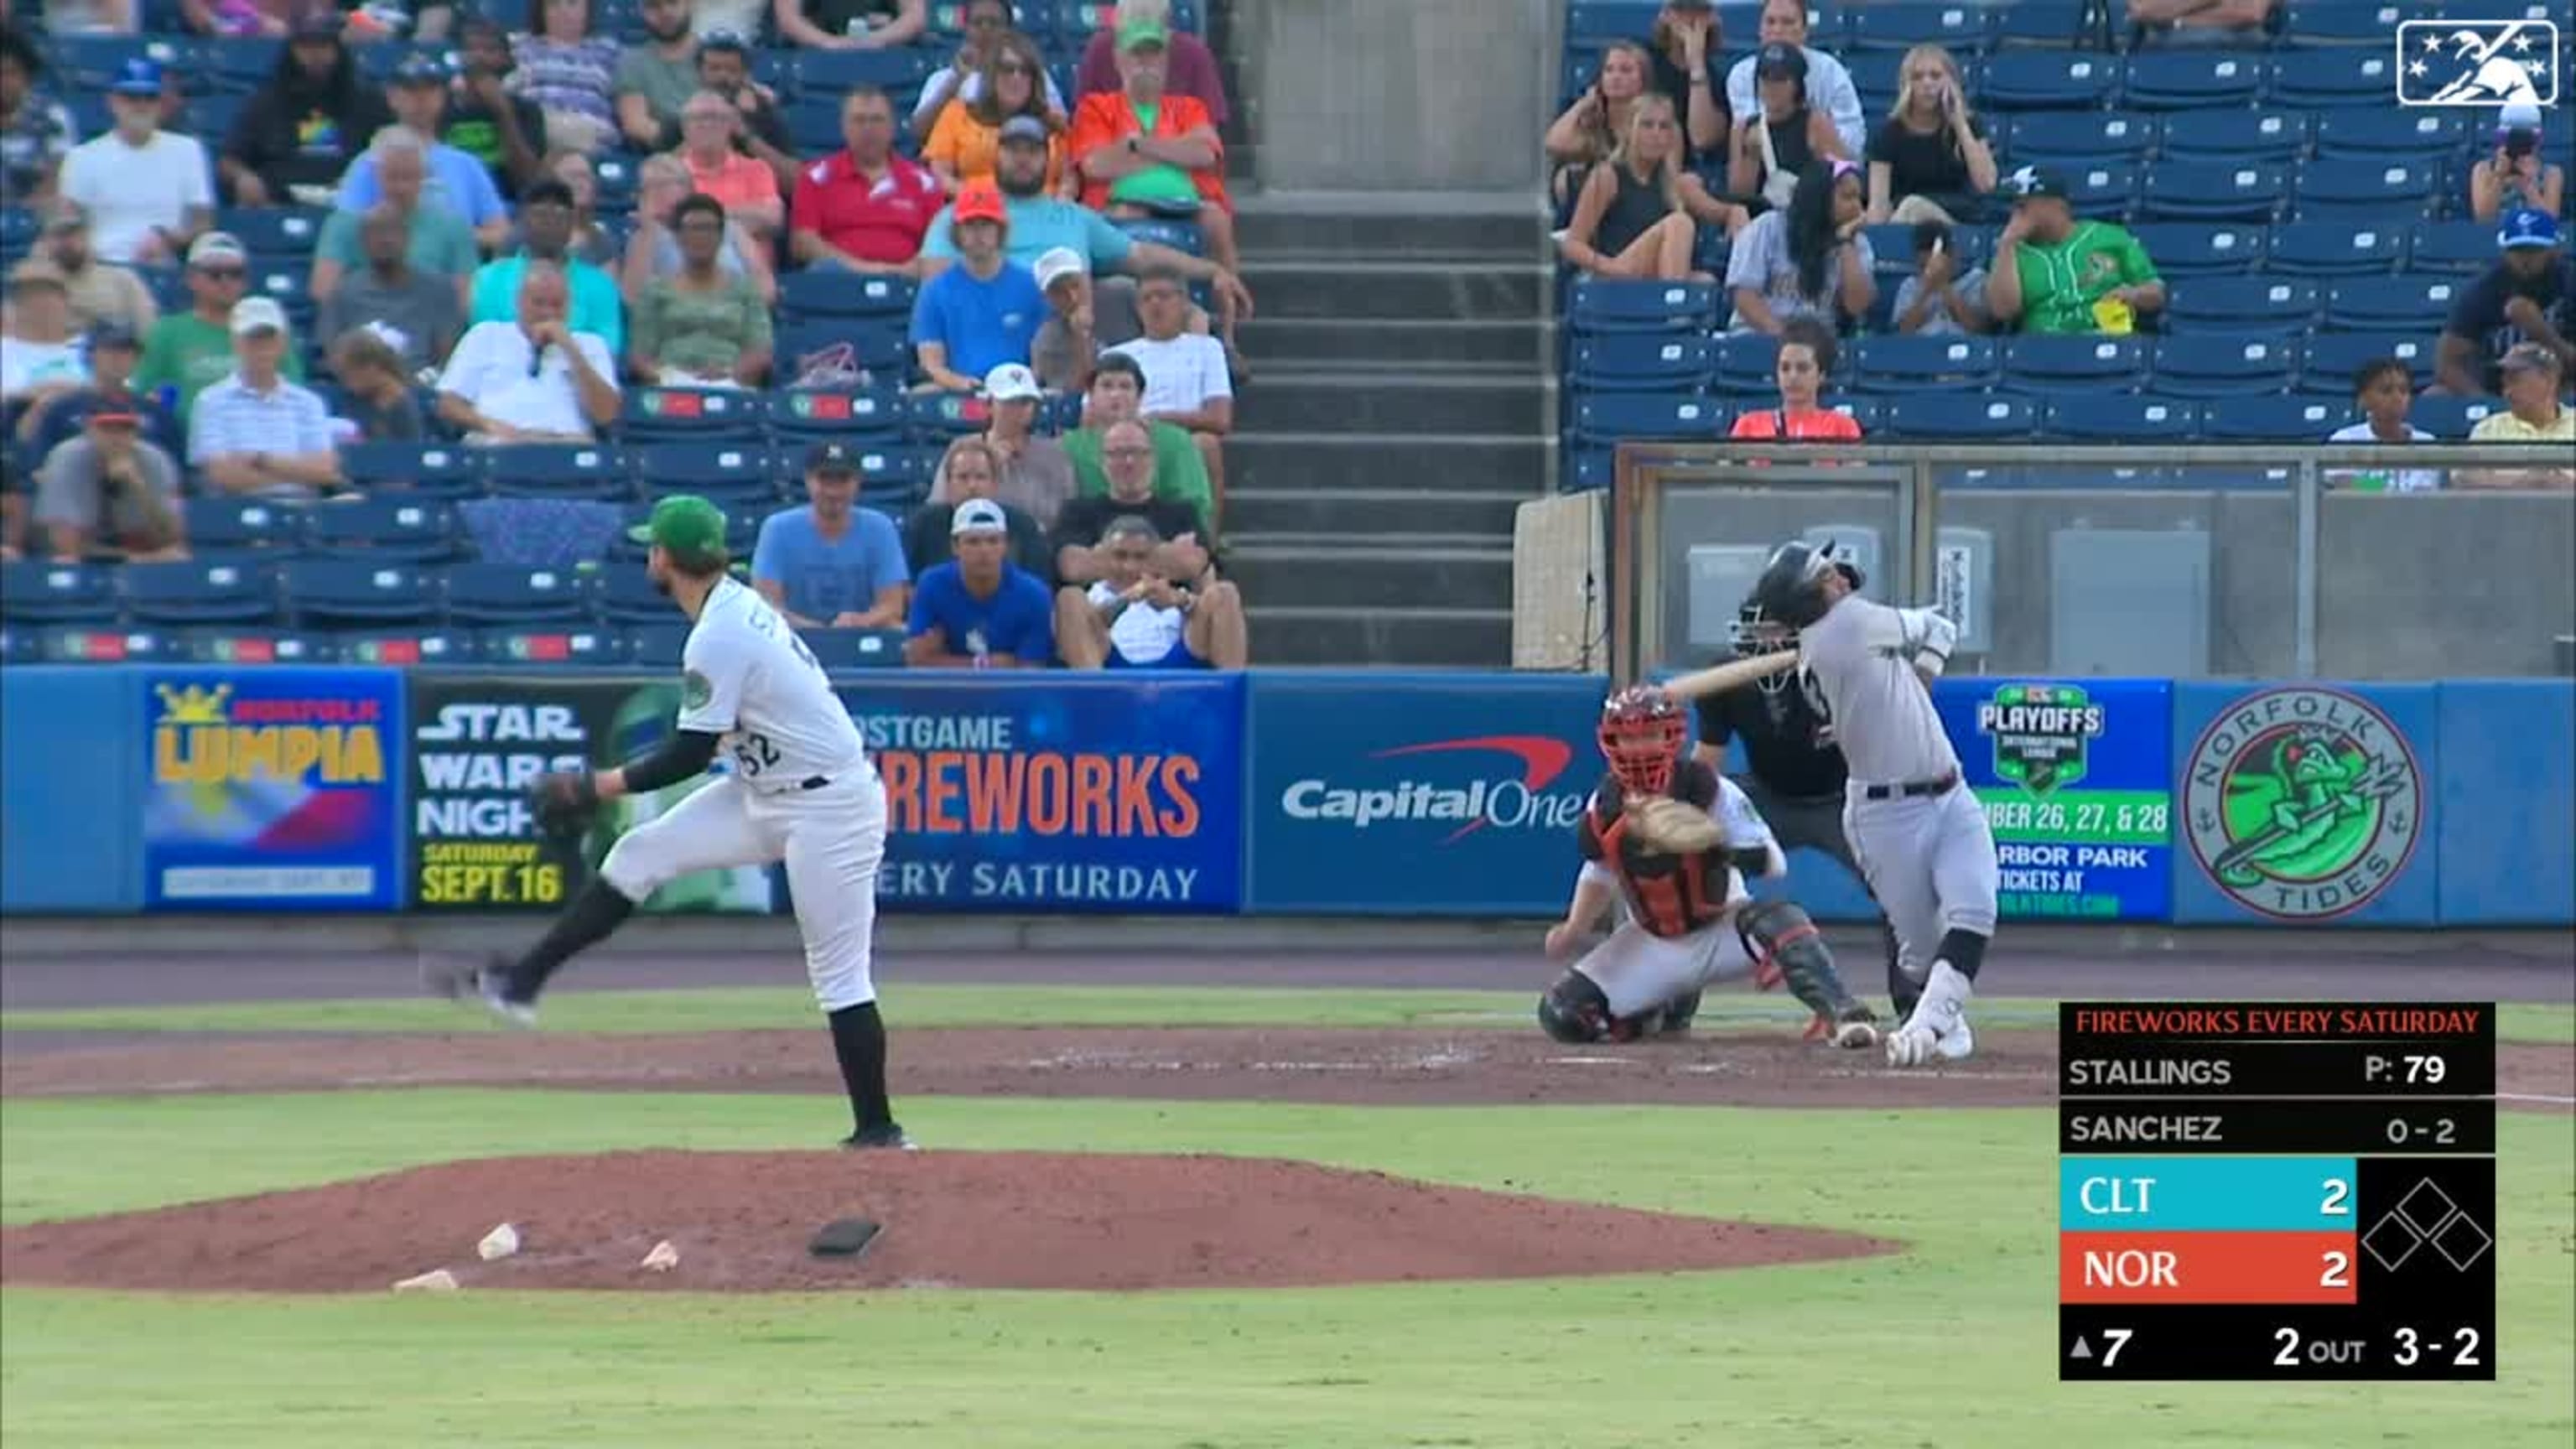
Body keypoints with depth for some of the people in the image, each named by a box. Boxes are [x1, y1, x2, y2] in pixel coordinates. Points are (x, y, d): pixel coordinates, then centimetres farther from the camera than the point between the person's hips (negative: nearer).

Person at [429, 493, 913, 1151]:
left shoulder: (717, 638, -22)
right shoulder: (739, 603, 7)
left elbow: (691, 755, -20)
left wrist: (599, 786, -10)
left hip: (828, 807, -10)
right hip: (769, 790, 10)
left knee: (839, 974, -6)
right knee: (641, 853, 5)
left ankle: (878, 1130, -1)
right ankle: (521, 981, 5)